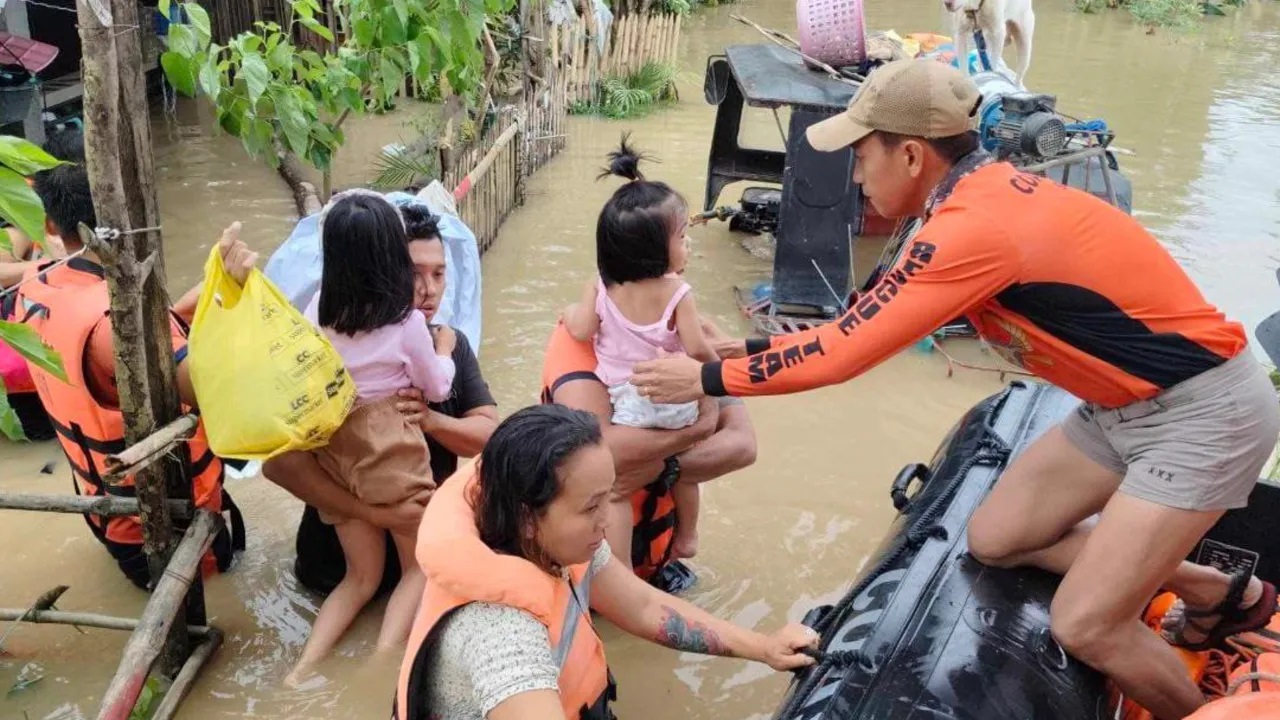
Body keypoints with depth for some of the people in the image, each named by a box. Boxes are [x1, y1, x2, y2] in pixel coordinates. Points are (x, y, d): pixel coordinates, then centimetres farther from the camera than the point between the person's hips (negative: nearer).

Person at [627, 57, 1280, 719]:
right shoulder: (982, 196, 1)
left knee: (1084, 626, -10)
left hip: (1204, 409, -9)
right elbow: (869, 325, 6)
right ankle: (1219, 592, 26)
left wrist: (707, 378, -13)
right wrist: (747, 348, 5)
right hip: (1126, 402, 9)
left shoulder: (976, 226, -29)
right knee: (995, 538, 10)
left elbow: (846, 351, -24)